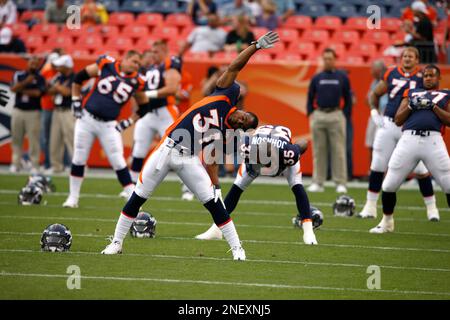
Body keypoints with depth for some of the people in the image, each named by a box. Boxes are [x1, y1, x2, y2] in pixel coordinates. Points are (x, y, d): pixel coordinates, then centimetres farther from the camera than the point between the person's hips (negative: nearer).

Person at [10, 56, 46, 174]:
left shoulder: (40, 78, 2)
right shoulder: (18, 75, 7)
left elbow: (37, 93, -12)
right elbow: (13, 88, -8)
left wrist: (22, 90, -5)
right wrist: (26, 82, -19)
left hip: (33, 112, -2)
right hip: (18, 110, 2)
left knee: (34, 139, -5)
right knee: (16, 138, 5)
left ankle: (34, 166, -2)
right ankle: (15, 164, 12)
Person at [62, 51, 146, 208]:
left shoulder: (137, 81, -5)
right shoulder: (106, 65, -8)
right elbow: (78, 78, 3)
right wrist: (76, 101, 2)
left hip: (108, 125, 0)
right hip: (87, 118, 0)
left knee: (119, 162, -4)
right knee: (78, 159, 4)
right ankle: (73, 197, 16)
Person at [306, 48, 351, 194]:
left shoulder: (342, 77, 6)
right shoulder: (316, 78, 10)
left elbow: (348, 98, 8)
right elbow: (310, 98, 14)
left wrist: (345, 115, 0)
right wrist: (310, 115, 3)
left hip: (336, 116, -2)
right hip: (318, 115, 2)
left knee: (338, 150, -3)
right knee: (318, 151, 4)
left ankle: (340, 183, -2)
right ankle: (318, 183, 8)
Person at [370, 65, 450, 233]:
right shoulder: (411, 93, 23)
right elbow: (398, 120, 17)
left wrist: (433, 106, -4)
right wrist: (411, 106, 1)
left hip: (433, 141, -2)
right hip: (409, 139, 2)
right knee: (389, 185, 2)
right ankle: (387, 221, 22)